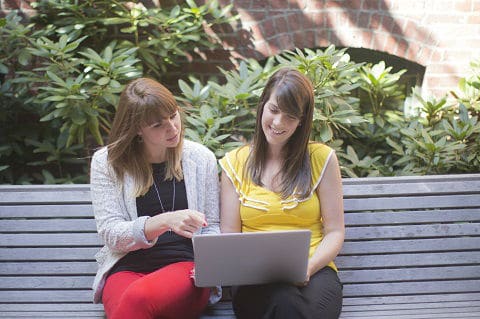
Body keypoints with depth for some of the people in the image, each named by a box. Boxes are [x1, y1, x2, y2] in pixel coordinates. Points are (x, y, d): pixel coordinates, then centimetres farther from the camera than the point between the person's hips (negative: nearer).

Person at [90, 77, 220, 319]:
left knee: (138, 297, -34)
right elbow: (110, 233, -4)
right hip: (127, 268, 0)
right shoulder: (106, 162, 4)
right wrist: (164, 221, -21)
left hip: (185, 265, 1)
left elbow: (212, 227, 14)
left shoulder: (201, 158, 9)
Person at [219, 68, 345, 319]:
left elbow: (335, 232, 7)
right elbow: (229, 236, 10)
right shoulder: (235, 163, 13)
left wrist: (309, 266, -12)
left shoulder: (321, 158, 9)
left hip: (313, 272, 0)